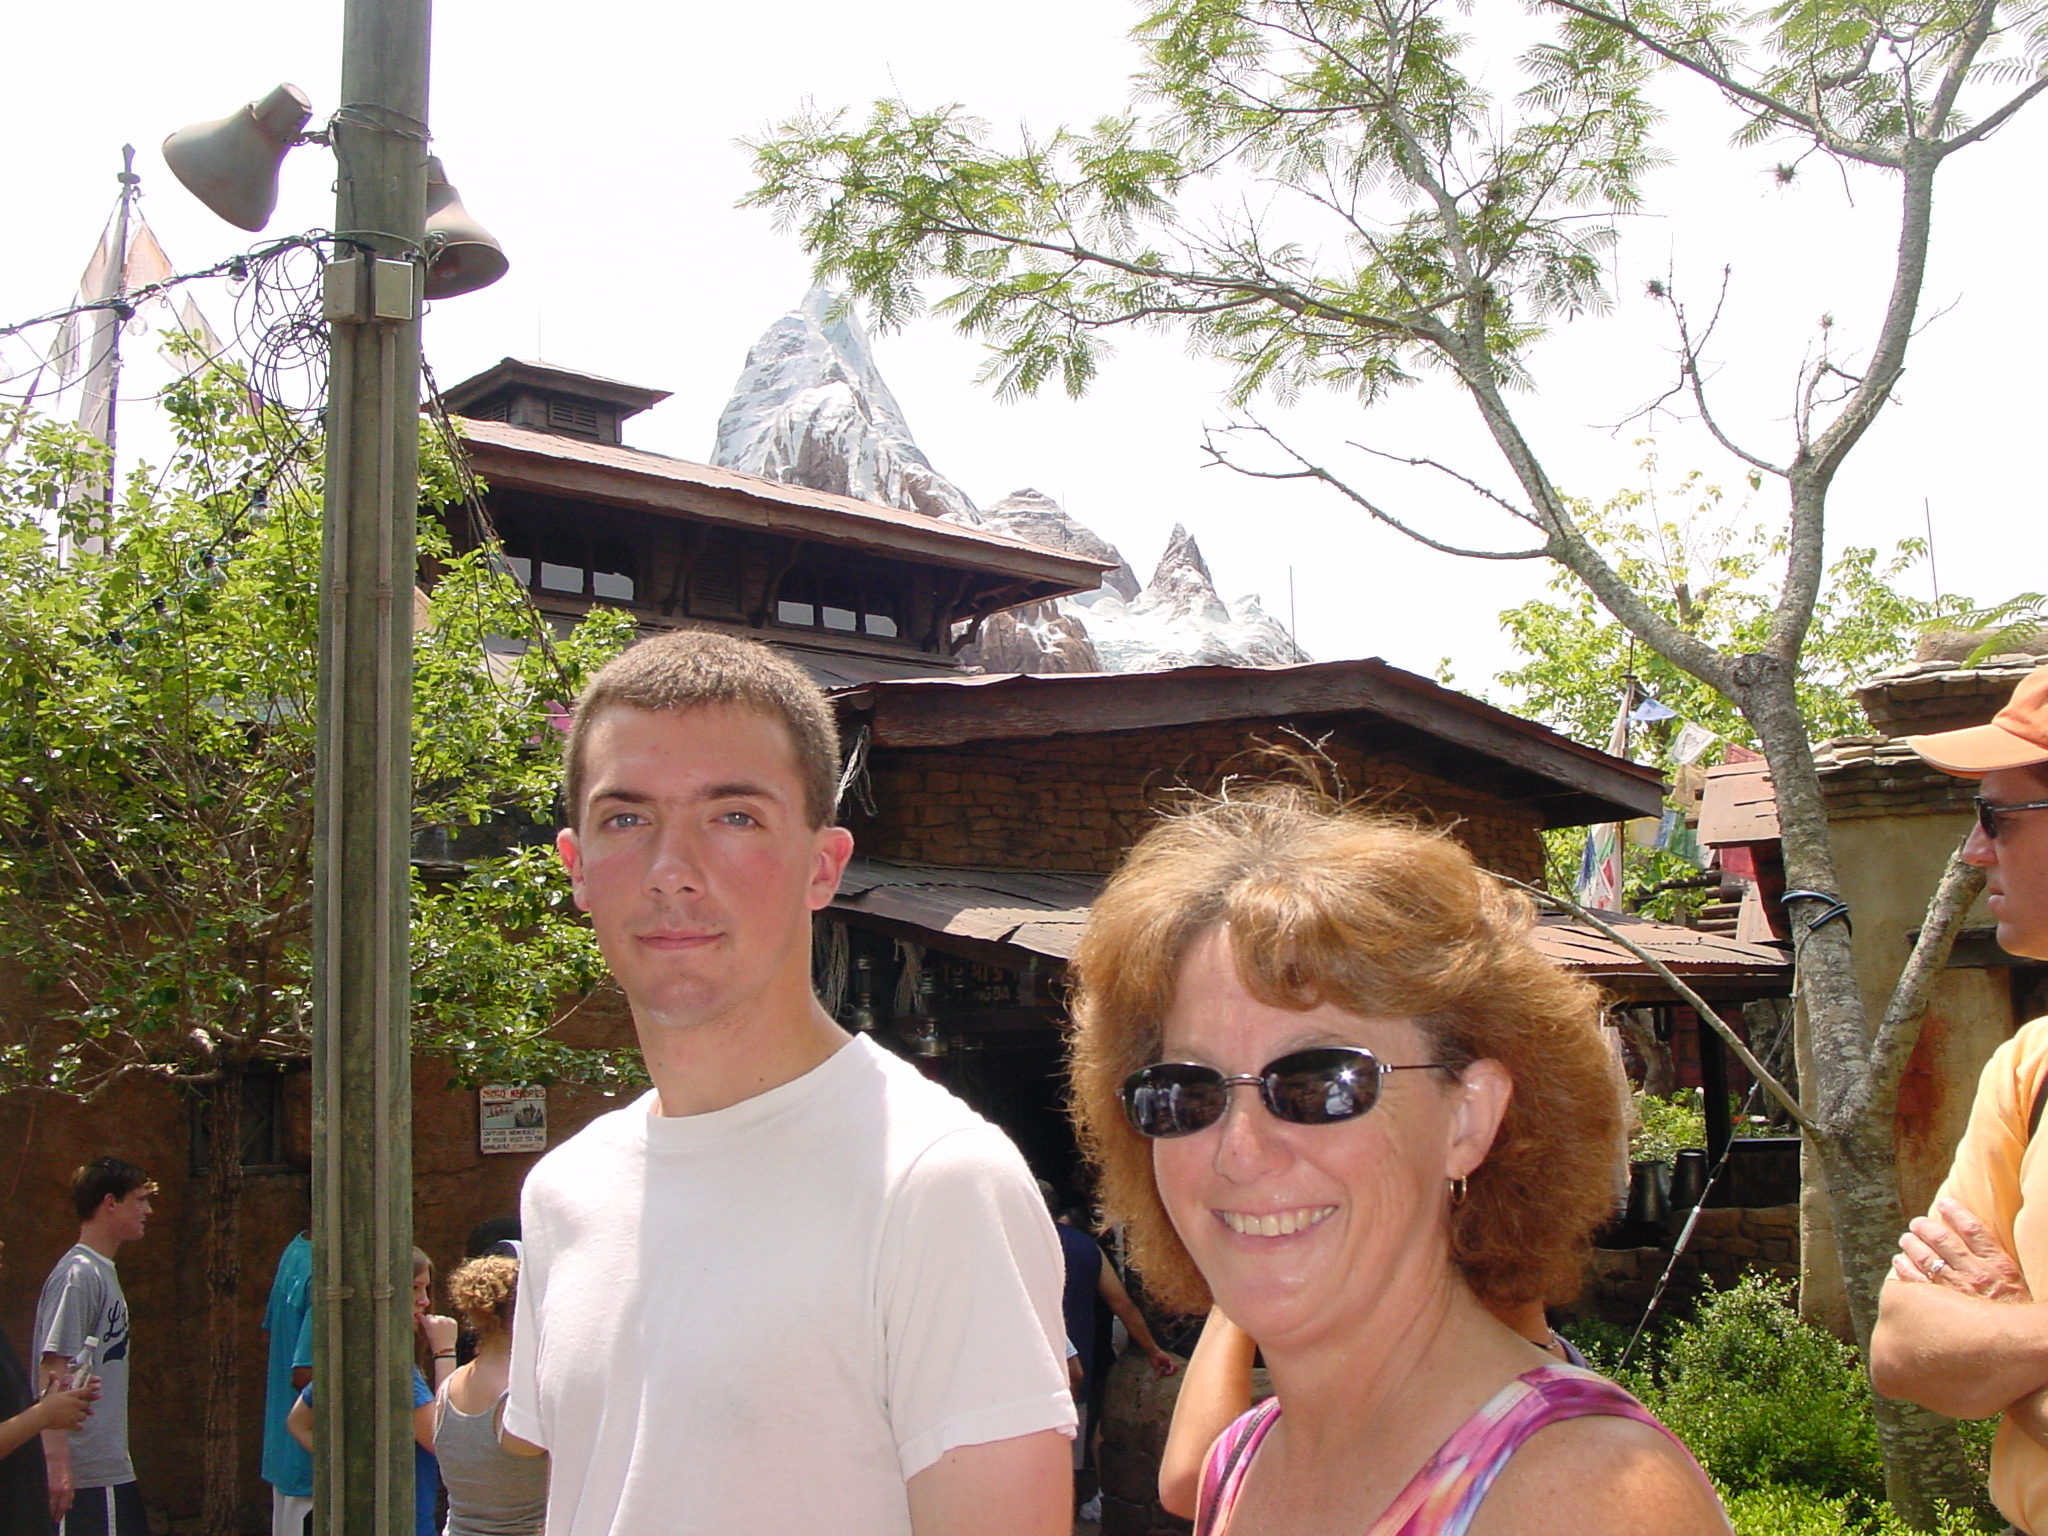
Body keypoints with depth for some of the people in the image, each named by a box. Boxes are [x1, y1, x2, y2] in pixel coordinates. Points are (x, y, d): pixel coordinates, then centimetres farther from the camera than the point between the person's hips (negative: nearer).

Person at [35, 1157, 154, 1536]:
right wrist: (58, 1464, -25)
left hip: (112, 1470, 10)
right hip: (85, 1474, -10)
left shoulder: (103, 1272, 15)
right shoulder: (78, 1276, -14)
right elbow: (54, 1374, -21)